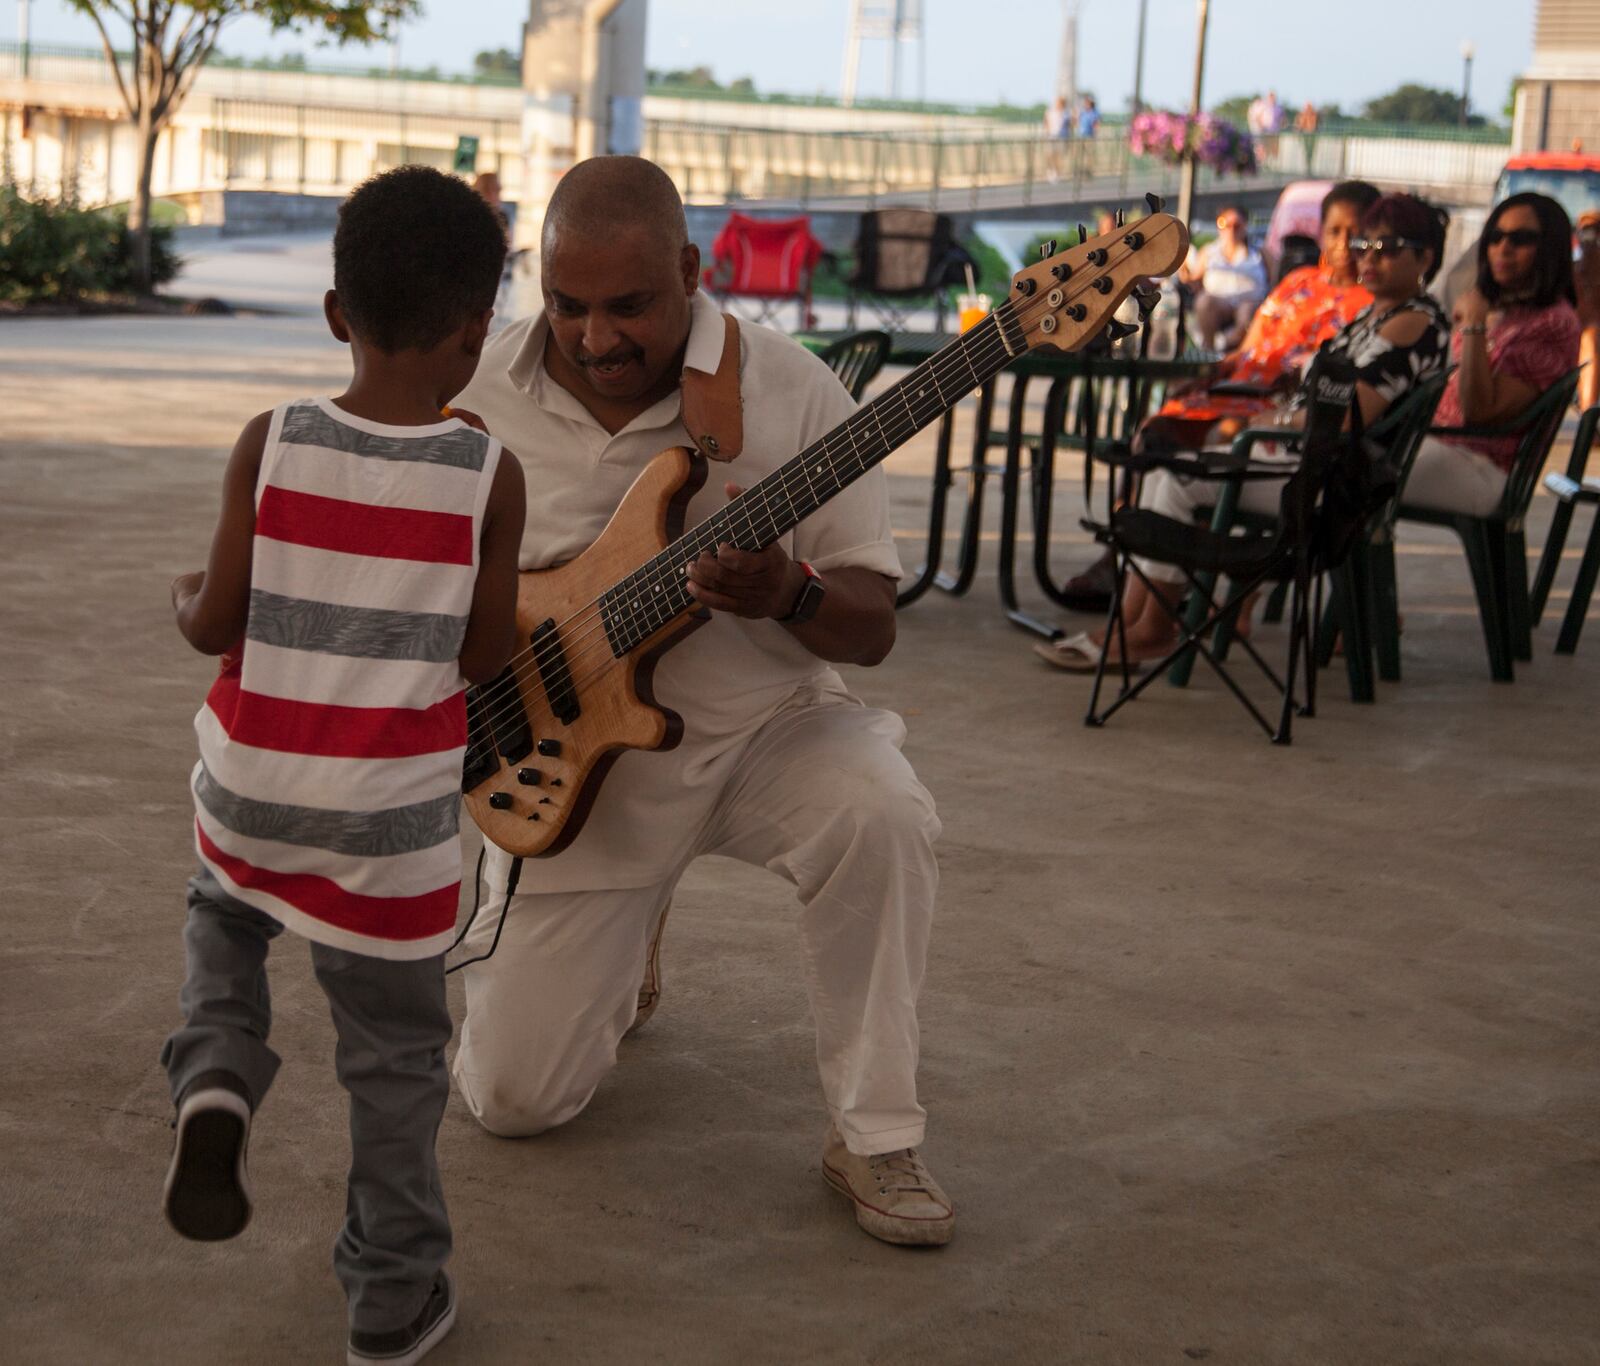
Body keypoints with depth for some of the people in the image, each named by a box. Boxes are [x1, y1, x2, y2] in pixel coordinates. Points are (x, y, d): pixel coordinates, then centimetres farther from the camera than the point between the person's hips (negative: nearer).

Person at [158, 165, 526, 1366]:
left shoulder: (269, 444, -9)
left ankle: (215, 1081, 9)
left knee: (225, 917, 34)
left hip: (252, 784, 2)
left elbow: (216, 626, -6)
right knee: (395, 1050, 14)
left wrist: (184, 596, 16)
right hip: (393, 814, -2)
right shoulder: (489, 475, -11)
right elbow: (485, 658, -5)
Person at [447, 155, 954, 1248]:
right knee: (513, 1096, 0)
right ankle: (626, 941, 34)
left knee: (880, 814, -36)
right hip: (577, 760, 2)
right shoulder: (482, 398, -9)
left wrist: (788, 595, -34)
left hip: (761, 727, -1)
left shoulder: (791, 391, -14)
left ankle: (876, 1137, -16)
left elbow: (872, 629, -12)